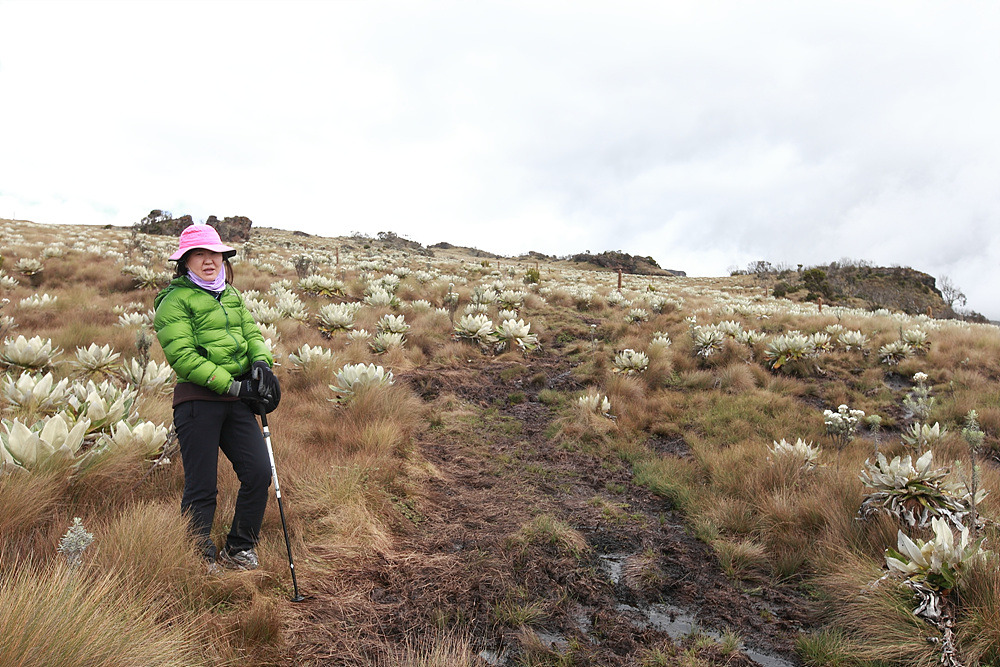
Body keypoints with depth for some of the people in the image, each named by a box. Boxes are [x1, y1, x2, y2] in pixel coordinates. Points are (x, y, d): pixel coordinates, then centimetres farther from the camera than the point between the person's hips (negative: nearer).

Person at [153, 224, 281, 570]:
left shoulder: (232, 297, 18)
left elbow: (252, 332, 13)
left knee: (259, 473, 2)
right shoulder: (174, 301, -5)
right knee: (202, 489, 1)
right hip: (198, 400, -6)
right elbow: (182, 355, -14)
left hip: (237, 400, 6)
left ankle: (238, 549, 22)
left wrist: (261, 362, -10)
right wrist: (232, 385, -18)